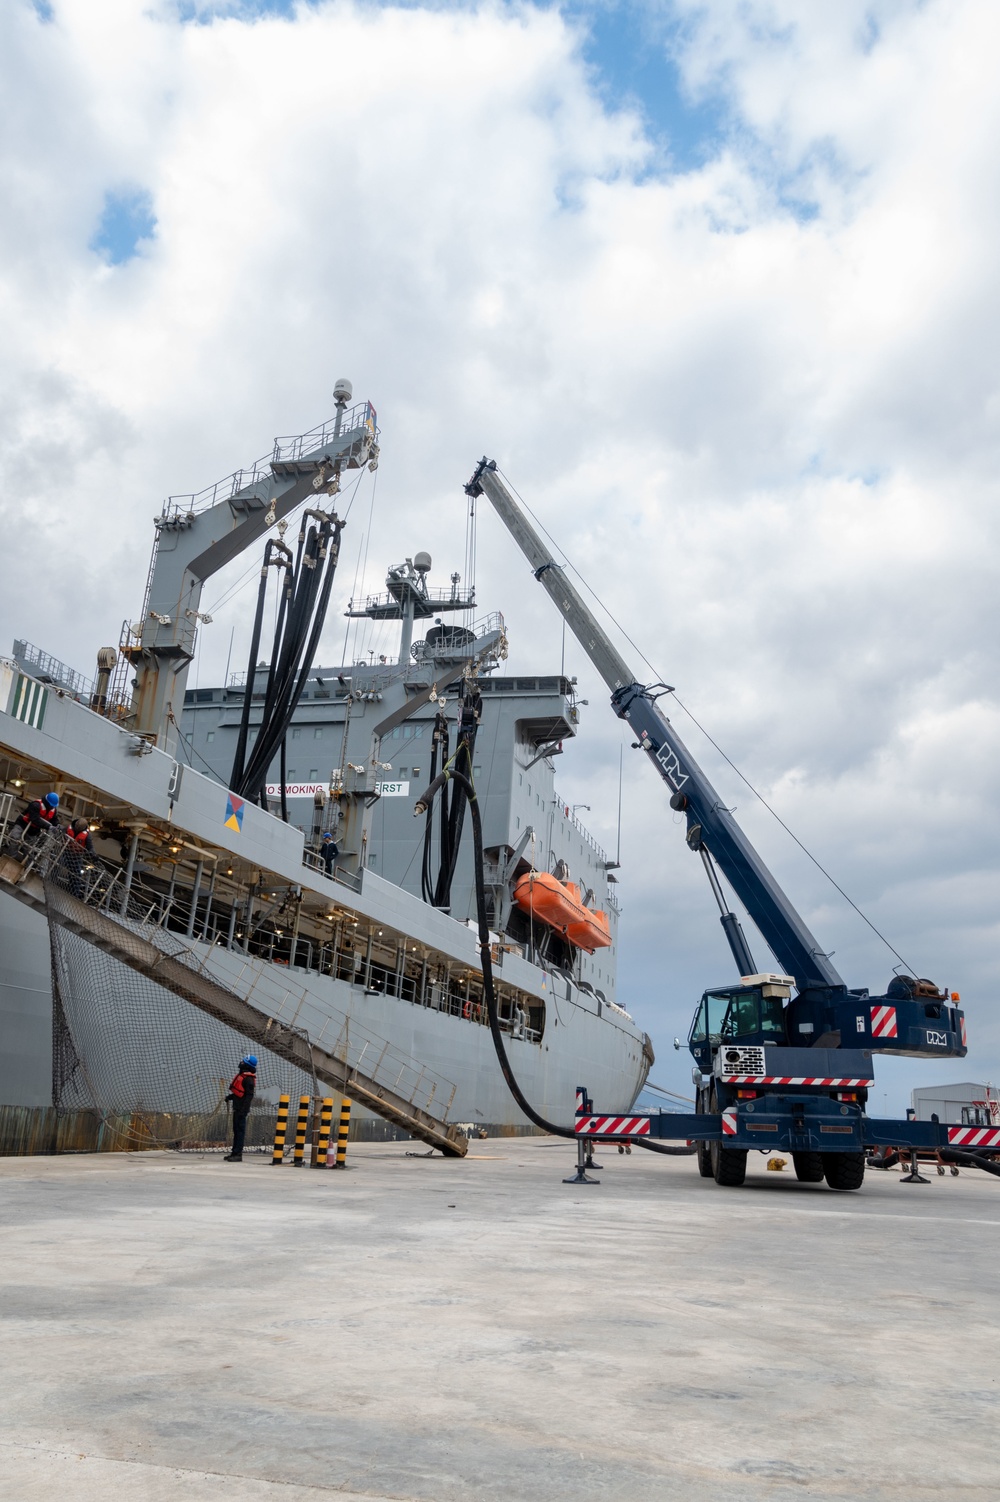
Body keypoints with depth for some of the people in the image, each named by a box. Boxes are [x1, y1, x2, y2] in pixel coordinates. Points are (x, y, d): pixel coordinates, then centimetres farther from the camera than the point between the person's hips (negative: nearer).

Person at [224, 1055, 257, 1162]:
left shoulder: (248, 1079, -17)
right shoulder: (241, 1074, 13)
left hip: (242, 1109, -10)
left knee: (240, 1130, -8)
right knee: (236, 1130, 15)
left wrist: (243, 1110, -24)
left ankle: (238, 1154, -7)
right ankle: (234, 1152, 23)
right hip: (237, 1107, 10)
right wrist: (230, 1097, 11)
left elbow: (249, 1096, -21)